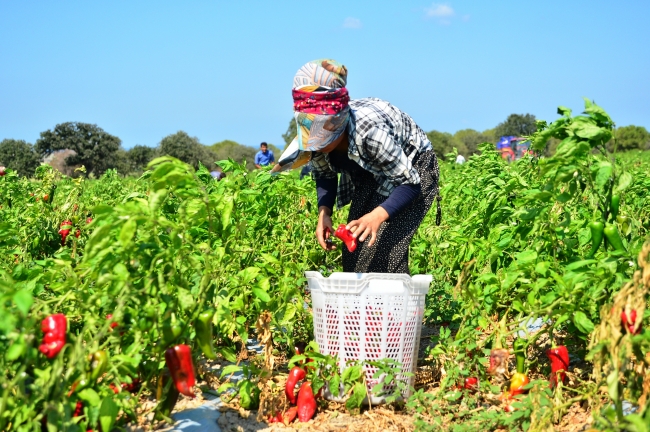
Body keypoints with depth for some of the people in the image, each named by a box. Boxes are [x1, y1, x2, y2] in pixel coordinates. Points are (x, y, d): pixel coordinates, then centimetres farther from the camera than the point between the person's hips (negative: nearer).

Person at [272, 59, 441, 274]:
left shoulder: (370, 131, -39)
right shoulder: (314, 139, -22)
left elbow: (409, 184, -31)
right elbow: (324, 175, -1)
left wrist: (378, 215, -47)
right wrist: (324, 212, -20)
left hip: (414, 170, -6)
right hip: (372, 175, 6)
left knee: (385, 250, -20)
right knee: (353, 247, -3)